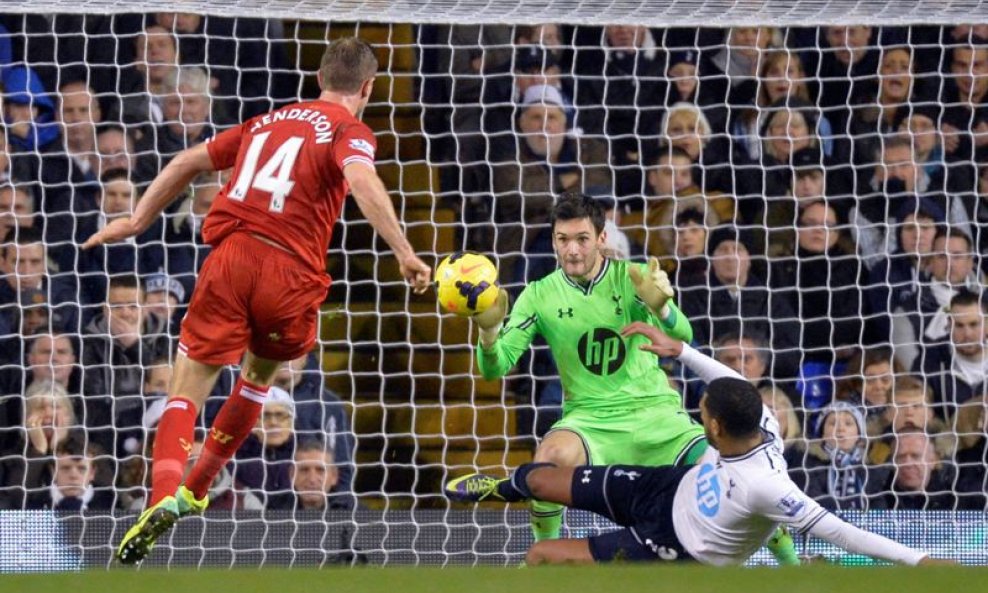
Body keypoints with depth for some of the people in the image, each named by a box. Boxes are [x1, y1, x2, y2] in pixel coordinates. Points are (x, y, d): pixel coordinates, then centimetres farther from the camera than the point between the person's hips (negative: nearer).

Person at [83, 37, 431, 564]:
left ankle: (164, 497, -24)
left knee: (187, 391, 1)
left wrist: (137, 221, 33)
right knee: (259, 375, 26)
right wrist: (404, 253, -22)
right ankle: (195, 489, 28)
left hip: (230, 256, 2)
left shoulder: (268, 122, 22)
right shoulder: (350, 132, 6)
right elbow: (362, 181, -16)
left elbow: (189, 162, 26)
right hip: (290, 272, -2)